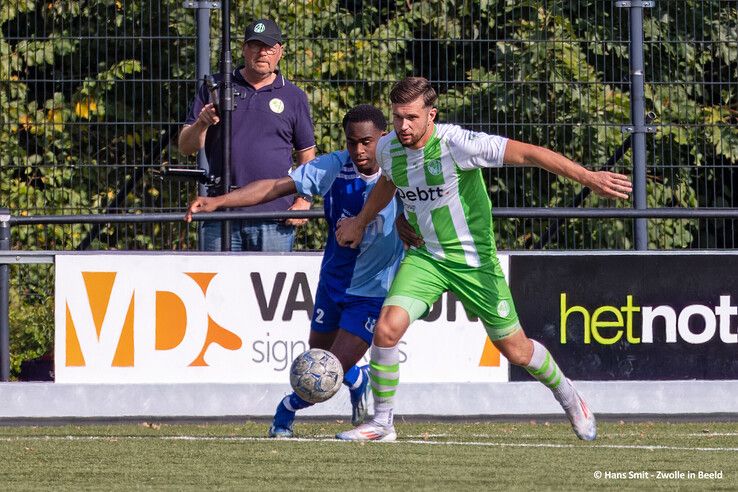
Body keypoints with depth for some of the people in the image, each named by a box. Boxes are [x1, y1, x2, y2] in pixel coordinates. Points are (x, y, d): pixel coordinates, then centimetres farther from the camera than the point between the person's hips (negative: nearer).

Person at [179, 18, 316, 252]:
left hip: (275, 220, 0)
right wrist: (202, 124, -13)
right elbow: (185, 147, 8)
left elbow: (307, 156, 13)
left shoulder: (293, 96, 11)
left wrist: (303, 202, -1)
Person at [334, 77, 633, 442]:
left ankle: (568, 396, 36)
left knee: (516, 350, 7)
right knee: (387, 328, -19)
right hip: (424, 257, 4)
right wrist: (361, 221, 32)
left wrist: (588, 177, -31)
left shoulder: (456, 144, -24)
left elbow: (527, 153, -25)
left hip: (473, 259, -4)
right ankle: (381, 423, -4)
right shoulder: (388, 148, -5)